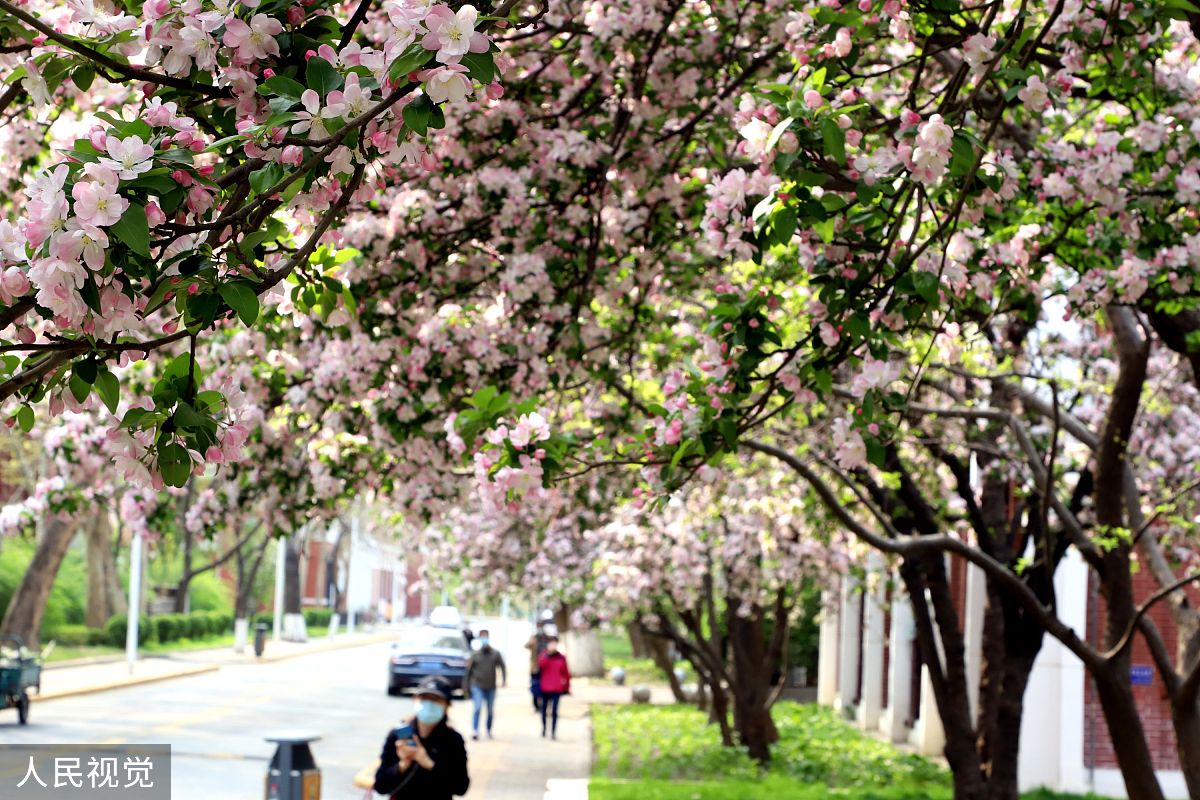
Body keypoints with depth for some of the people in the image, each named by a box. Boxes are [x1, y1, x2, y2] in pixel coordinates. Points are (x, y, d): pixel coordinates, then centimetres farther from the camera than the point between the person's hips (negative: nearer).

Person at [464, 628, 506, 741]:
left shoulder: (496, 654, 1)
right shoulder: (475, 655, -1)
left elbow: (503, 667, 0)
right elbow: (469, 670, 4)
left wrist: (505, 680, -14)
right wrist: (467, 686, 3)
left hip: (491, 687, 2)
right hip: (477, 686, -2)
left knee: (491, 711, 9)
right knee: (477, 707, -16)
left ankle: (489, 731, 25)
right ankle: (474, 731, -17)